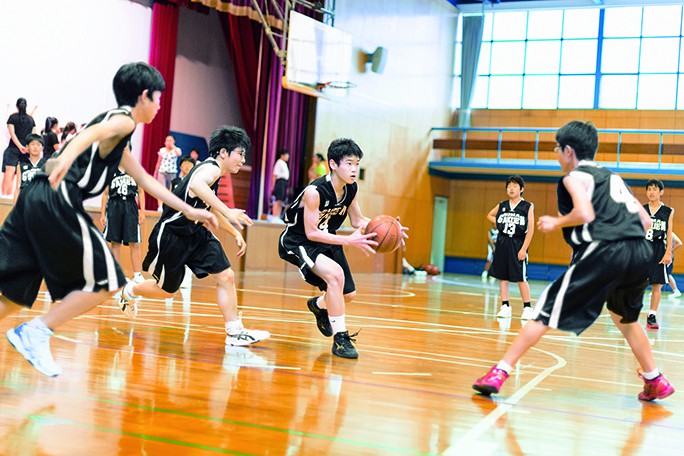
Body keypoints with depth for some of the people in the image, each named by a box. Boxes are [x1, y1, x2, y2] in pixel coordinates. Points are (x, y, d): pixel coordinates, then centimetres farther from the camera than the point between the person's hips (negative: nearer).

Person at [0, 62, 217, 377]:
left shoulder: (117, 137, 31)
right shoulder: (123, 120, 2)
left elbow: (144, 180, 37)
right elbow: (91, 133, -21)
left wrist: (189, 210, 38)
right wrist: (66, 158, -42)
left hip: (35, 199, 9)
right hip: (58, 201, -9)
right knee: (106, 282, 0)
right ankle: (35, 333, -2)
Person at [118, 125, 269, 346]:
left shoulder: (214, 174, 10)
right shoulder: (211, 168, -19)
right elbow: (196, 184, -46)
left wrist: (235, 233, 21)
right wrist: (228, 212, -49)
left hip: (196, 234, 9)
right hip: (171, 235, -9)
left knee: (226, 277, -5)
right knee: (166, 290, 10)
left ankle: (235, 332, -2)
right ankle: (130, 291, 40)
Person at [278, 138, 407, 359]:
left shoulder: (352, 189, -10)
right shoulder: (314, 191, -31)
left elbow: (358, 220, 4)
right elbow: (311, 233, -28)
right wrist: (348, 240, -36)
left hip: (326, 239, 8)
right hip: (298, 242, -7)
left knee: (348, 294, 11)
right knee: (335, 274, -32)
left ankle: (319, 305, 48)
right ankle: (340, 338, -22)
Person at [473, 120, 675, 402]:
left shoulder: (575, 176, 5)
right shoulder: (612, 177, 26)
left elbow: (585, 214, -14)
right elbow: (645, 221, 22)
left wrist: (555, 223, 2)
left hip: (604, 252, -7)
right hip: (640, 252, 7)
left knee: (546, 312, -4)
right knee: (624, 318, 31)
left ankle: (499, 374, -6)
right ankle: (656, 382, 35)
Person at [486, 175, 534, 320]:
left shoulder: (527, 207, -3)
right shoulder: (502, 205, 7)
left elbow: (530, 230, -7)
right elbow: (489, 215, 26)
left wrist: (524, 249, -13)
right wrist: (498, 223, 7)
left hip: (518, 244, -4)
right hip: (502, 243, 4)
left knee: (521, 278, -3)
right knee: (502, 276, 5)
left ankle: (527, 308, 6)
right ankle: (505, 307, 13)